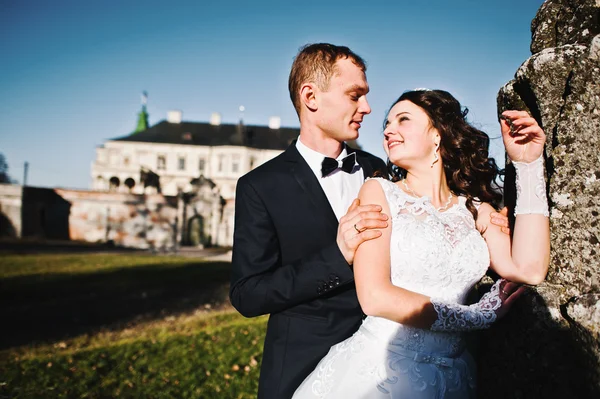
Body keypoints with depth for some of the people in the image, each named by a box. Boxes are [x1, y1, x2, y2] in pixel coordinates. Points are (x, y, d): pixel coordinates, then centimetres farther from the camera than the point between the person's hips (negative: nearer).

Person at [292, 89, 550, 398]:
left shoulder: (475, 209, 6)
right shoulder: (379, 192, -4)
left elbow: (529, 270, -10)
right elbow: (375, 297, -14)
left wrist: (528, 164, -5)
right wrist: (478, 316, -6)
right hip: (378, 371, -3)